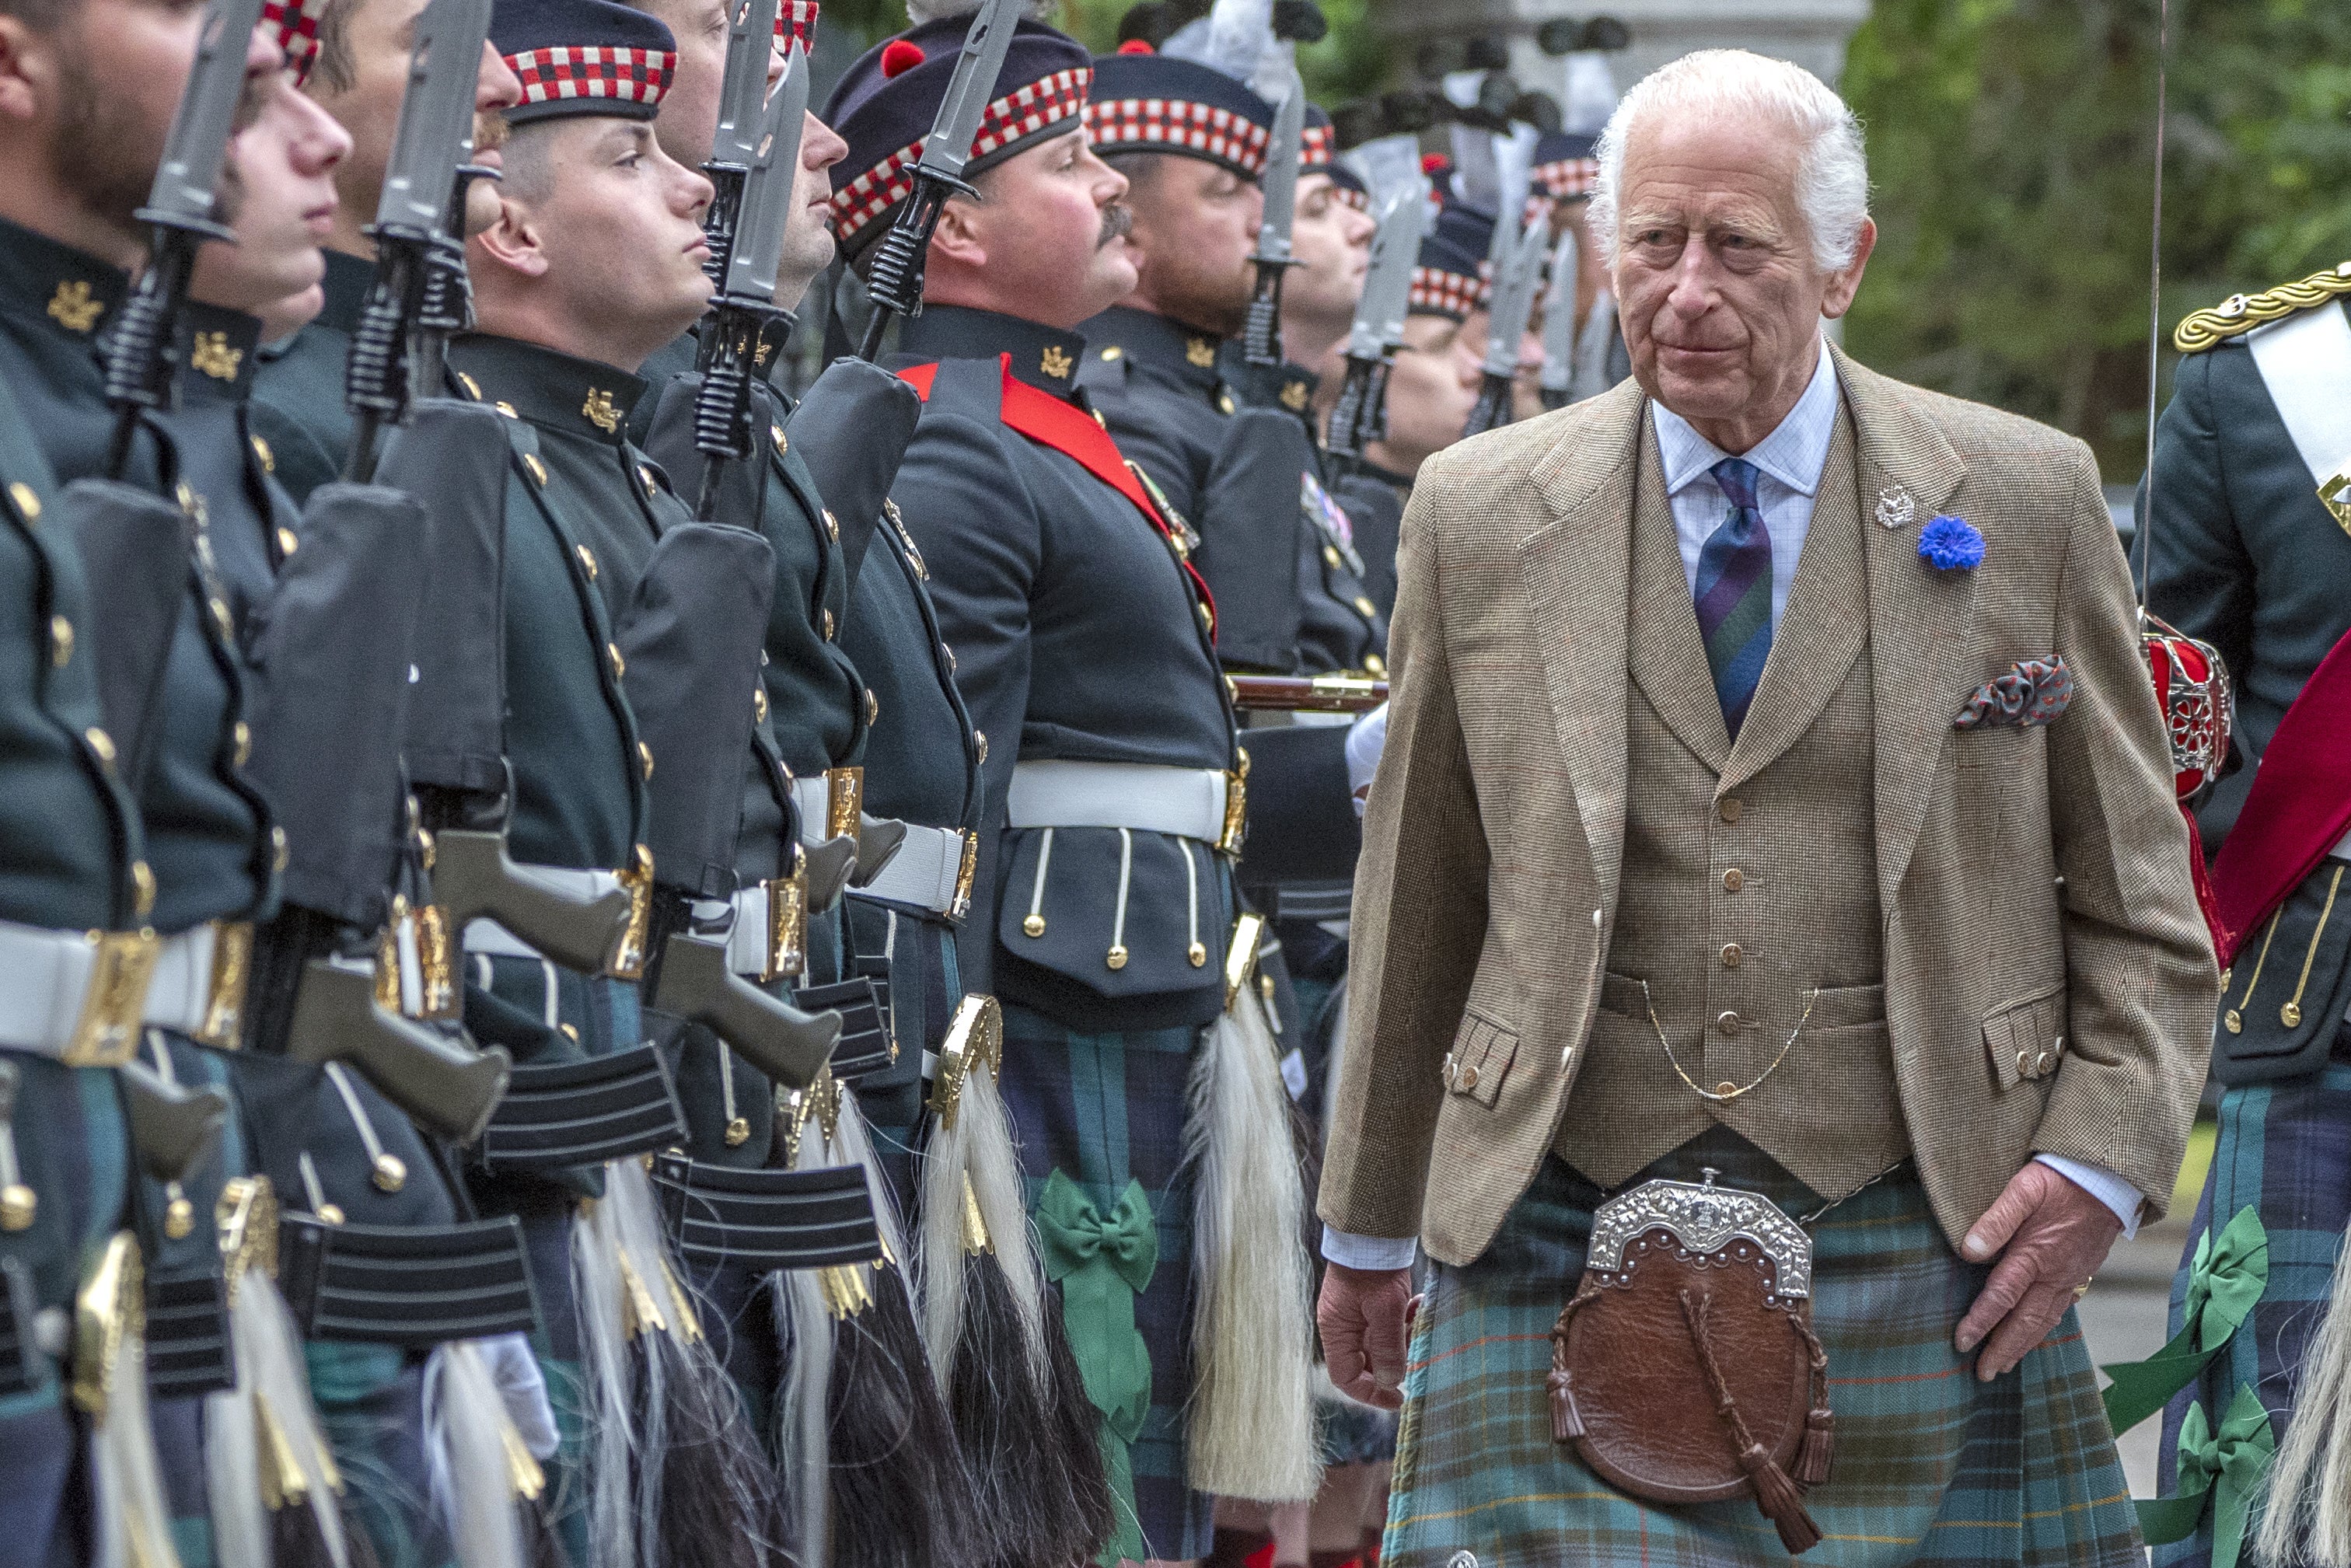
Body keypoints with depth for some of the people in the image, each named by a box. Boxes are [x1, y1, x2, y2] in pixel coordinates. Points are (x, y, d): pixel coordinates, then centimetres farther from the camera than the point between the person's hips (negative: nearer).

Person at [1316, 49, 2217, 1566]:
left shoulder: (2025, 502, 3)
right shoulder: (1480, 515, 5)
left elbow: (2136, 894, 8)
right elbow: (1418, 907, 12)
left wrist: (2101, 1161, -4)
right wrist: (1369, 1226, 16)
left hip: (1917, 1246, 0)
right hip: (1568, 1251, 1)